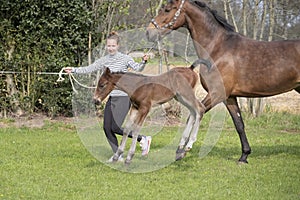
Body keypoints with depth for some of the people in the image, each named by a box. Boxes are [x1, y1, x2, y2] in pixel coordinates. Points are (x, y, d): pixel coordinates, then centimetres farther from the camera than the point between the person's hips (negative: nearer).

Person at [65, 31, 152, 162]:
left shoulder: (125, 58, -6)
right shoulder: (104, 60, 11)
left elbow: (137, 68, -19)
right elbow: (89, 69, 13)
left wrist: (143, 62, -38)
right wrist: (73, 70, 4)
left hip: (123, 97, -7)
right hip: (111, 97, 7)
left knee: (116, 127, -15)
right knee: (107, 128, 3)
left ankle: (143, 139, 2)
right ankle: (118, 155, 12)